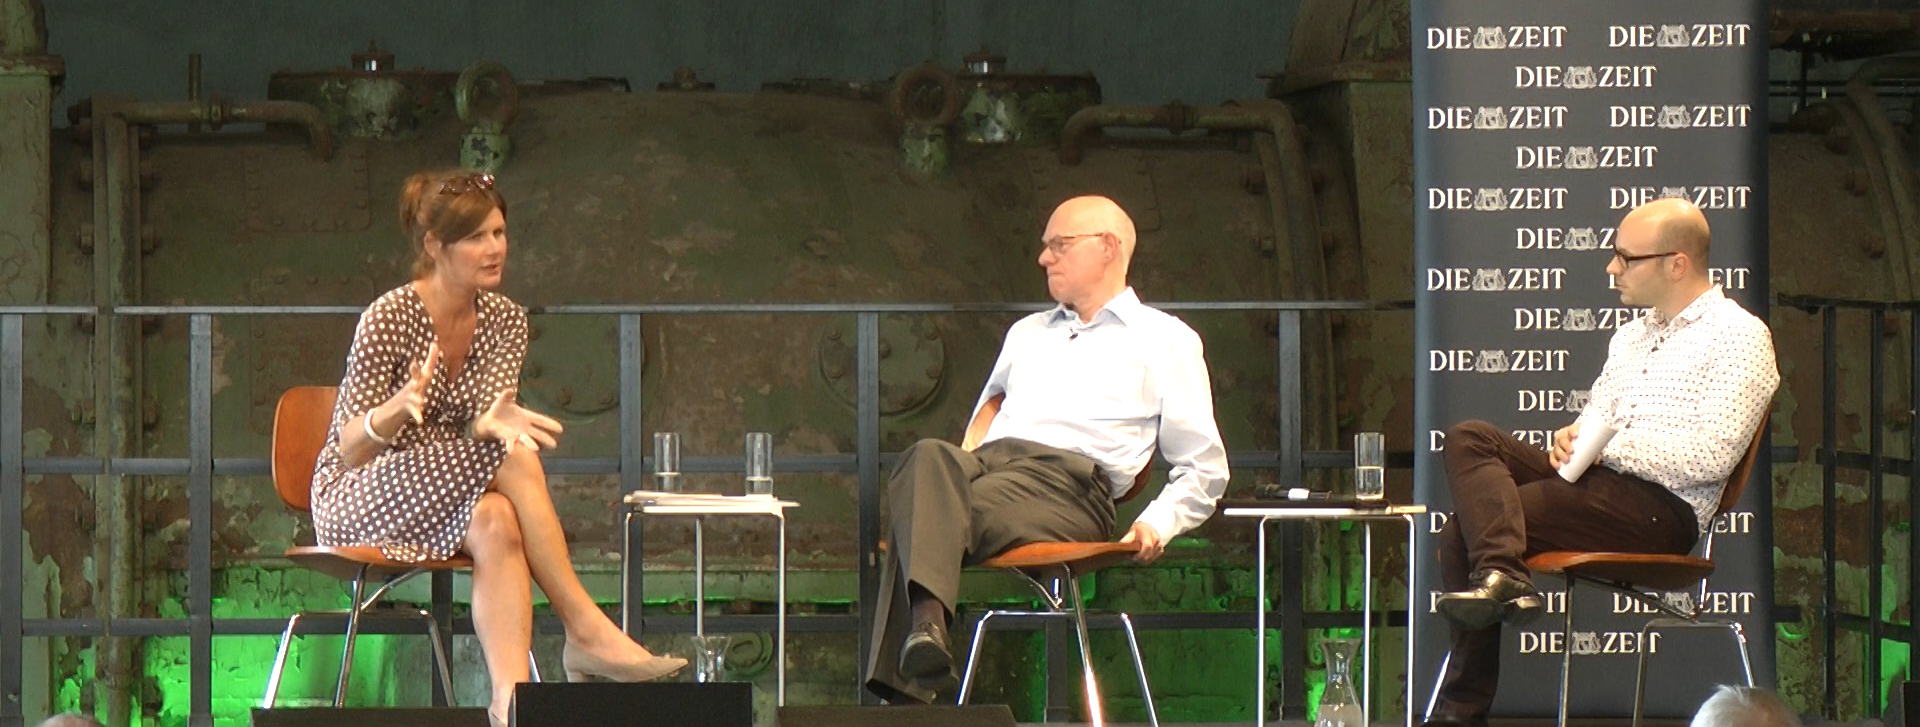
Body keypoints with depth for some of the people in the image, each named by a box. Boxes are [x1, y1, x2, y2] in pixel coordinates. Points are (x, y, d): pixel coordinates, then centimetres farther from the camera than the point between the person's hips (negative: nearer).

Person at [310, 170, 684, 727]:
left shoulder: (506, 321, 3)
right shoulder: (390, 317, -16)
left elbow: (478, 427, -6)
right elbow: (348, 449, -16)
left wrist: (490, 423, -32)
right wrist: (398, 408, -38)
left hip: (447, 498, 5)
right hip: (357, 503, -5)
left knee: (496, 522, -34)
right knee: (515, 461, -30)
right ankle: (586, 630, -30)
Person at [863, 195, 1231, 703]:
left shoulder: (1164, 341, 22)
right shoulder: (1027, 334, 39)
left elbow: (1205, 470, 19)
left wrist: (1157, 524, 0)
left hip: (1069, 480, -4)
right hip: (986, 465, 4)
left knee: (941, 517, -35)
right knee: (928, 458, -36)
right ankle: (926, 623, -56)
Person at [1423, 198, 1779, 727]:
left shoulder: (1738, 336, -2)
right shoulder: (1630, 337, 26)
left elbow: (1712, 456, -13)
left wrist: (1608, 445, -14)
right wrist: (1572, 440, -2)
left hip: (1662, 507, -8)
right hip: (1597, 485, 8)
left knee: (1466, 529, -19)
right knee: (1469, 440, -16)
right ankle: (1502, 575, -34)